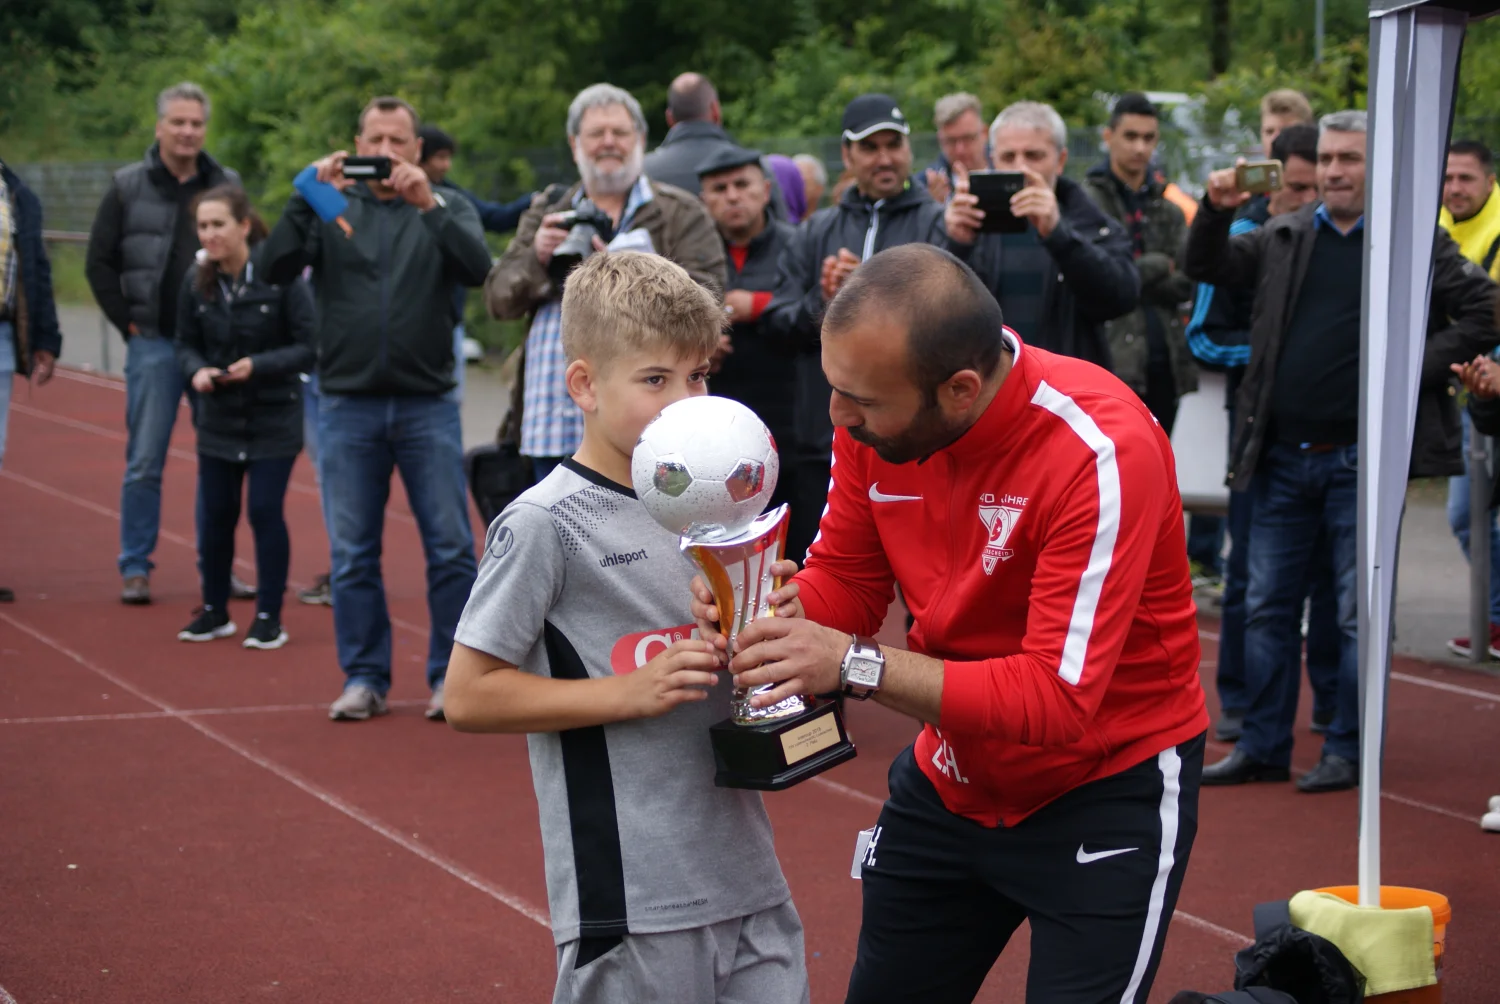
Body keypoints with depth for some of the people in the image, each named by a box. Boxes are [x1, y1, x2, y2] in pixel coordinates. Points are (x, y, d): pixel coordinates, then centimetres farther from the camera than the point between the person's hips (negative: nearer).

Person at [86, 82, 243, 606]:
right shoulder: (128, 186, 1)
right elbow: (99, 263, 4)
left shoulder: (226, 184, 7)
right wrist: (128, 323, -2)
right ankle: (135, 568, 6)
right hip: (154, 343, -2)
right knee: (144, 463, -1)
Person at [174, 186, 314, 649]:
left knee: (265, 510, -4)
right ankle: (215, 611, 24)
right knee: (215, 512, 7)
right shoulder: (196, 283, -4)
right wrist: (197, 371, -13)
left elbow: (309, 346, -12)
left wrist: (258, 366, -23)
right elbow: (186, 344, 8)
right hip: (218, 418, 4)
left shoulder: (281, 276, -16)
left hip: (274, 419, -4)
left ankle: (269, 617, 9)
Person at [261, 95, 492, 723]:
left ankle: (452, 676, 9)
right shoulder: (330, 210, 8)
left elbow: (477, 268, -12)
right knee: (352, 553, 5)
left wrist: (428, 204, -22)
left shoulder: (446, 210, 7)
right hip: (348, 405, 1)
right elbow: (275, 268, -6)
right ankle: (364, 678, 14)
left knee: (451, 547, -1)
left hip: (427, 404, -1)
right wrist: (309, 199, -17)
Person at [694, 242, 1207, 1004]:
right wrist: (772, 608, -22)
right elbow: (844, 582, 2)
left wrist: (854, 664, -38)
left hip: (1107, 791, -6)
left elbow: (1059, 701, -32)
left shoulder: (1101, 452, -30)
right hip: (952, 783, 6)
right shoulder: (874, 414, -12)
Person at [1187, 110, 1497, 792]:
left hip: (1360, 460, -4)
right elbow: (1206, 269, 16)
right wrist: (1216, 211, -1)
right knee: (1267, 607, 8)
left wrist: (1412, 372, -10)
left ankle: (1347, 750, 12)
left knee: (1359, 612, 2)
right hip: (1282, 459, 4)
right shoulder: (1283, 238, 11)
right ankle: (1263, 746, 18)